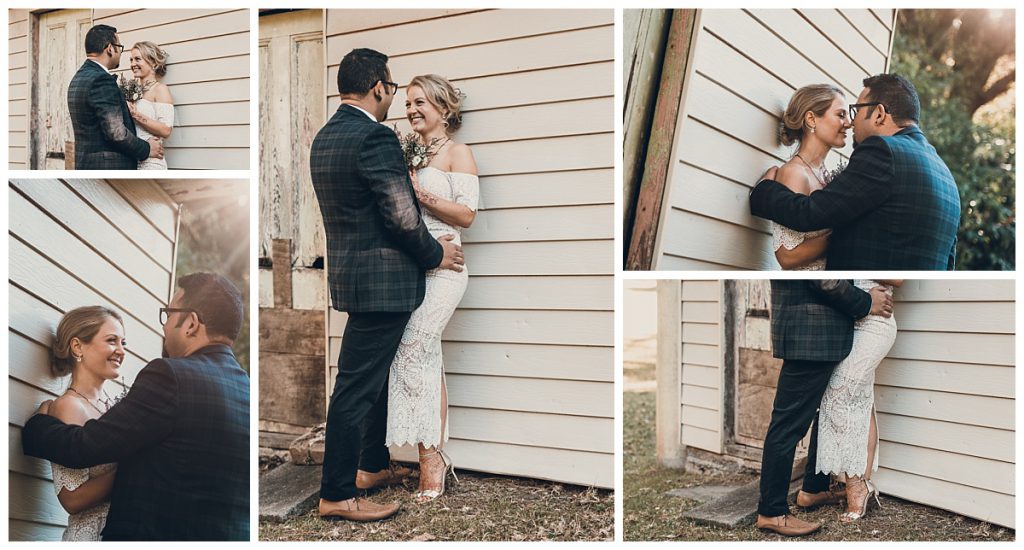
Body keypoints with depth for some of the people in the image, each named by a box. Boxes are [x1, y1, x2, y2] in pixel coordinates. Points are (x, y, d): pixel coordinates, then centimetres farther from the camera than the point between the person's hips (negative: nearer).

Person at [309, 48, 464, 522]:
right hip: (380, 278, -10)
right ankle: (336, 495, 6)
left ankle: (372, 465, 36)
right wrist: (436, 254, -5)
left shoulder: (324, 137, 12)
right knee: (357, 386, -3)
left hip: (350, 268, 10)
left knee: (376, 376, 22)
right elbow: (401, 215, -21)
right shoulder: (375, 137, -18)